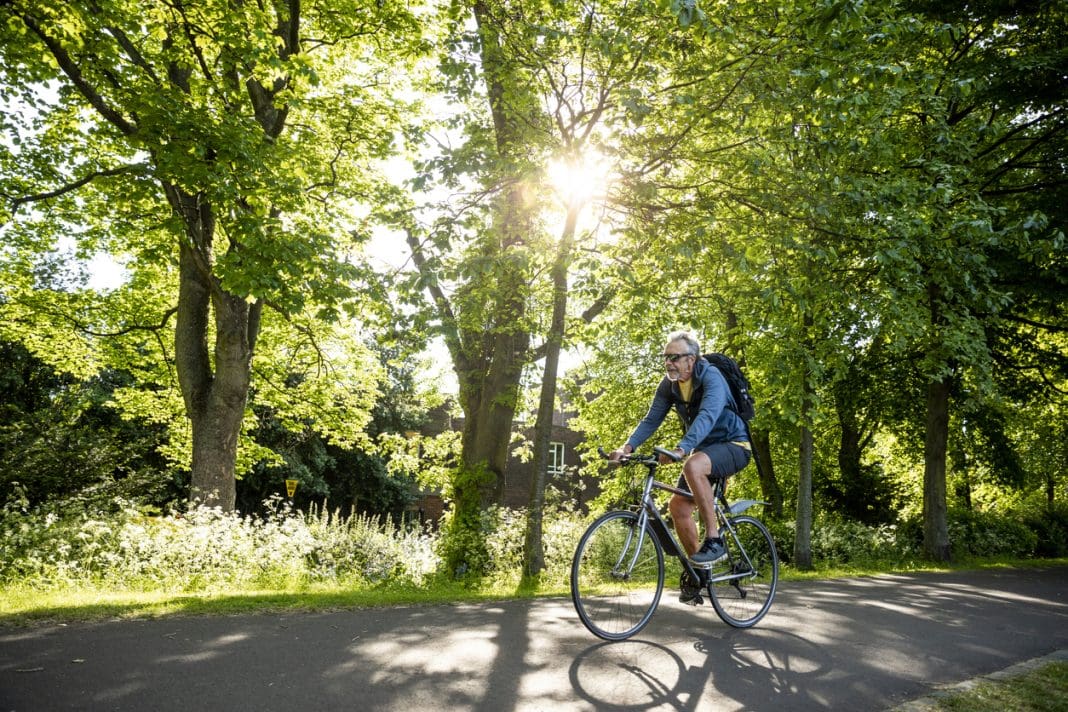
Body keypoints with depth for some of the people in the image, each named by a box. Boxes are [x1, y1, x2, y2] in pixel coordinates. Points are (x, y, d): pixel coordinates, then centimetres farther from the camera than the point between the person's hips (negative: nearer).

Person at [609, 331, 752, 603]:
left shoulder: (710, 377, -23)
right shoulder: (669, 385, -3)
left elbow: (707, 416, -39)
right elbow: (651, 419, -5)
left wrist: (681, 449, -53)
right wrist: (627, 446, -22)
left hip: (733, 445, -7)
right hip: (704, 449, 7)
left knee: (693, 466, -36)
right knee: (678, 505, -4)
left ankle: (714, 540, -25)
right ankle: (698, 572, 11)